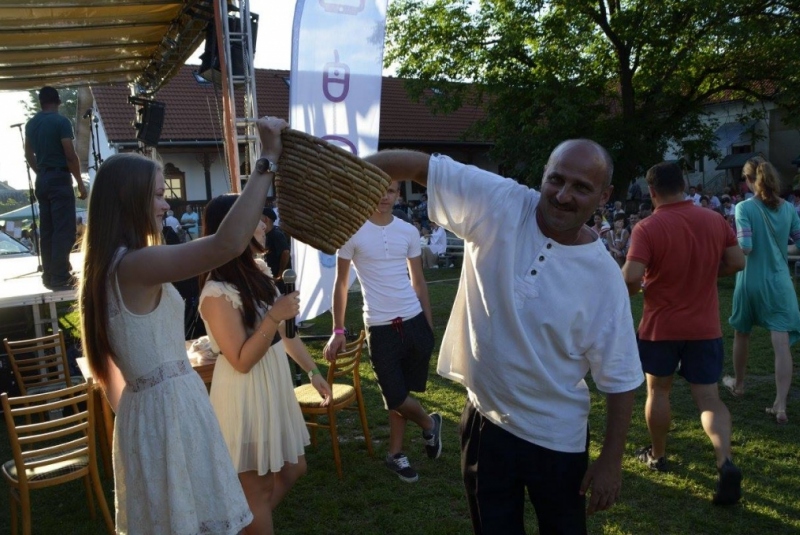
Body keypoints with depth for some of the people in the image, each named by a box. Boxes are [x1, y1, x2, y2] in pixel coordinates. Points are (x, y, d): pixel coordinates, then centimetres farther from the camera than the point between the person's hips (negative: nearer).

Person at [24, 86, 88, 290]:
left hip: (42, 180, 8)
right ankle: (60, 278, -8)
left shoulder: (31, 124, 11)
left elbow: (29, 154, 18)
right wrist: (80, 182, -8)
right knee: (64, 230, -6)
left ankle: (48, 275, 15)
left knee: (46, 230, 11)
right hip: (59, 179, -8)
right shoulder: (61, 122, -11)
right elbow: (70, 156, -15)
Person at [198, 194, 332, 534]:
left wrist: (312, 371, 15)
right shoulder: (217, 292, -23)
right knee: (257, 489, 9)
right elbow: (241, 361, -22)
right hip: (245, 397, -9)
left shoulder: (259, 272, 3)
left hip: (275, 387, 9)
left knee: (294, 469, 22)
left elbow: (285, 332, 12)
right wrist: (274, 316, -29)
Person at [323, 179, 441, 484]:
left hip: (414, 321, 3)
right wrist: (338, 330, -3)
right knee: (395, 397, 0)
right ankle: (429, 424, 31)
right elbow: (341, 283, 1)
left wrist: (430, 325, 11)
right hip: (380, 327, -3)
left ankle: (395, 453, 30)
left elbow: (418, 282, 12)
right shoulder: (353, 231, -4)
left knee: (400, 394, 12)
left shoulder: (409, 232, 6)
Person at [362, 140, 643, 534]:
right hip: (485, 419, 2)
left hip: (555, 437, -1)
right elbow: (420, 165, -13)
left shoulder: (604, 277, -16)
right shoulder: (499, 204, -14)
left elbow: (620, 377, -8)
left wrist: (611, 461, -6)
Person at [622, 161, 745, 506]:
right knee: (708, 397, 9)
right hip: (705, 326, 3)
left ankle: (657, 455, 32)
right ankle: (726, 462, -10)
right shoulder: (714, 220, -2)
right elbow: (737, 262, 5)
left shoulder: (648, 227, -17)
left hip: (661, 326, -3)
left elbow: (631, 277, -26)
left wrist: (631, 290, -3)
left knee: (658, 390, 17)